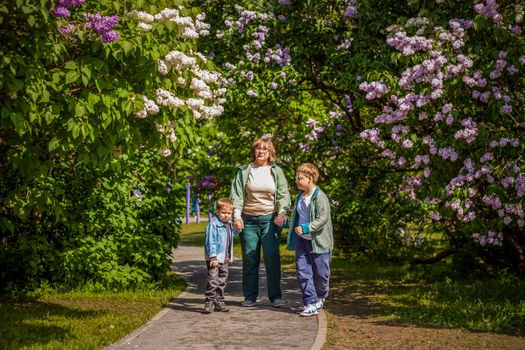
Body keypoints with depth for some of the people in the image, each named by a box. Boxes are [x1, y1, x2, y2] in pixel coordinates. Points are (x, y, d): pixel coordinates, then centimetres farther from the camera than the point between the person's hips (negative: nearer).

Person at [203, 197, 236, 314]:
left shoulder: (229, 225, 10)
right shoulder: (213, 225, -14)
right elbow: (210, 242, -17)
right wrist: (213, 257, -21)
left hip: (225, 259, 8)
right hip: (215, 258, -8)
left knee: (222, 280, 13)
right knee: (213, 280, -10)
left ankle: (219, 301, 21)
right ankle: (209, 302, -7)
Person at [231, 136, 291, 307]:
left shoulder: (276, 171, 8)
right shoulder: (244, 171, 6)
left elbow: (283, 194, 3)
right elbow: (237, 195, 2)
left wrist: (282, 212, -13)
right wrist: (237, 216, -11)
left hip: (270, 219, -1)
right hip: (249, 219, 1)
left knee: (272, 258, -5)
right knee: (249, 259, 4)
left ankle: (275, 296, 2)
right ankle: (250, 296, 12)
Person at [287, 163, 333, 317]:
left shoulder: (320, 197, -15)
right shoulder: (299, 197, 9)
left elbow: (323, 219, -22)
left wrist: (306, 228, -27)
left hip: (318, 242, -6)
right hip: (301, 240, 6)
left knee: (320, 273, 6)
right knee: (303, 272, -2)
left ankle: (320, 297, 33)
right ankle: (311, 304, 0)